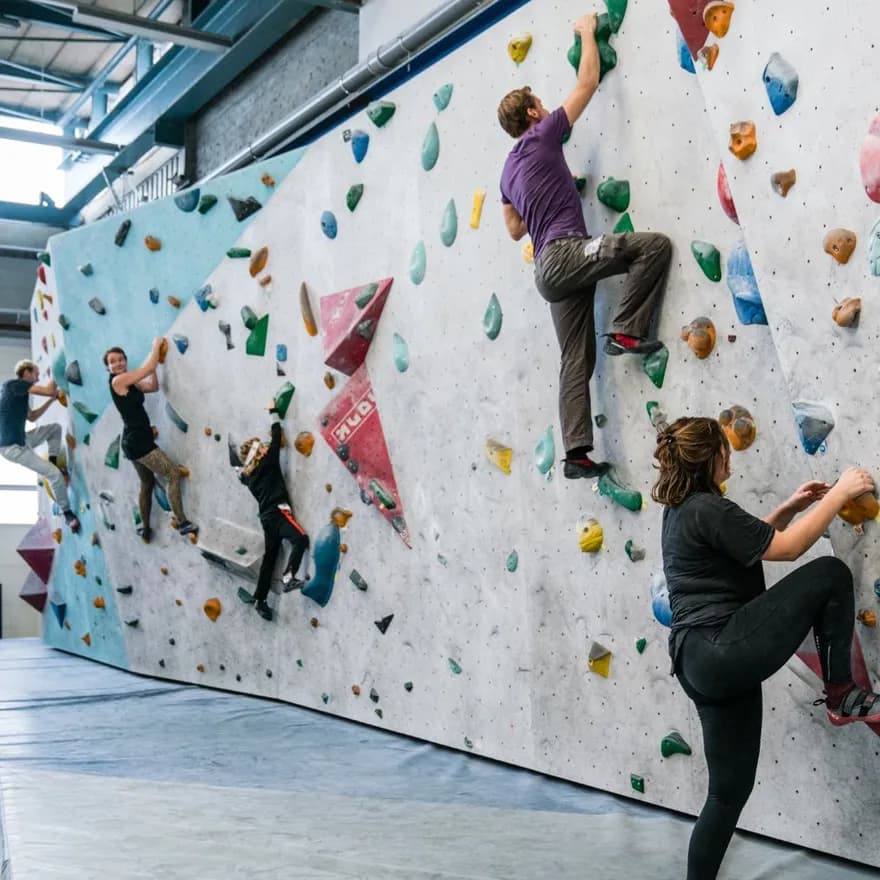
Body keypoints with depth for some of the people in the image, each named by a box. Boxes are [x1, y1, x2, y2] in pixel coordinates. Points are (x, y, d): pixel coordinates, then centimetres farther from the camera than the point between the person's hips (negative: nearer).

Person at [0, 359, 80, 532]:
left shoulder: (19, 391, 13)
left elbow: (31, 417, 23)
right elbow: (49, 390, -20)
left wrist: (52, 399, 16)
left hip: (21, 440, 10)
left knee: (55, 428, 16)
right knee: (55, 474, -13)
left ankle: (53, 463, 14)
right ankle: (68, 514, 0)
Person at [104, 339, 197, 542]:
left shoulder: (129, 383, 12)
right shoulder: (118, 380, -14)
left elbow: (153, 386, 10)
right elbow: (149, 368, -15)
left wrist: (155, 357, 8)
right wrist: (156, 345, 0)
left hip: (136, 441, 10)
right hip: (137, 441, -10)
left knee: (147, 483, 21)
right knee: (173, 474, -11)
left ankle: (145, 528, 30)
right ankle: (182, 523, -11)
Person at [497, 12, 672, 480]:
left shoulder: (509, 170, 24)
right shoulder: (541, 137, 3)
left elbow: (515, 229, 31)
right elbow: (587, 83, 7)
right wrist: (588, 33, 20)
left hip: (548, 269, 8)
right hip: (566, 253, -8)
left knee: (577, 361, 4)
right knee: (655, 244, -15)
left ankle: (577, 452, -2)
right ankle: (625, 331, -16)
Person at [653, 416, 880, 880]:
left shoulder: (679, 510, 17)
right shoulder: (708, 509, -12)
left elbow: (750, 541, 31)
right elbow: (785, 548, -11)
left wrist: (792, 506, 22)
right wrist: (840, 494, -2)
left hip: (701, 663, 10)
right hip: (724, 652, -10)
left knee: (730, 789, 16)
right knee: (830, 574, -5)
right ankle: (842, 696, 3)